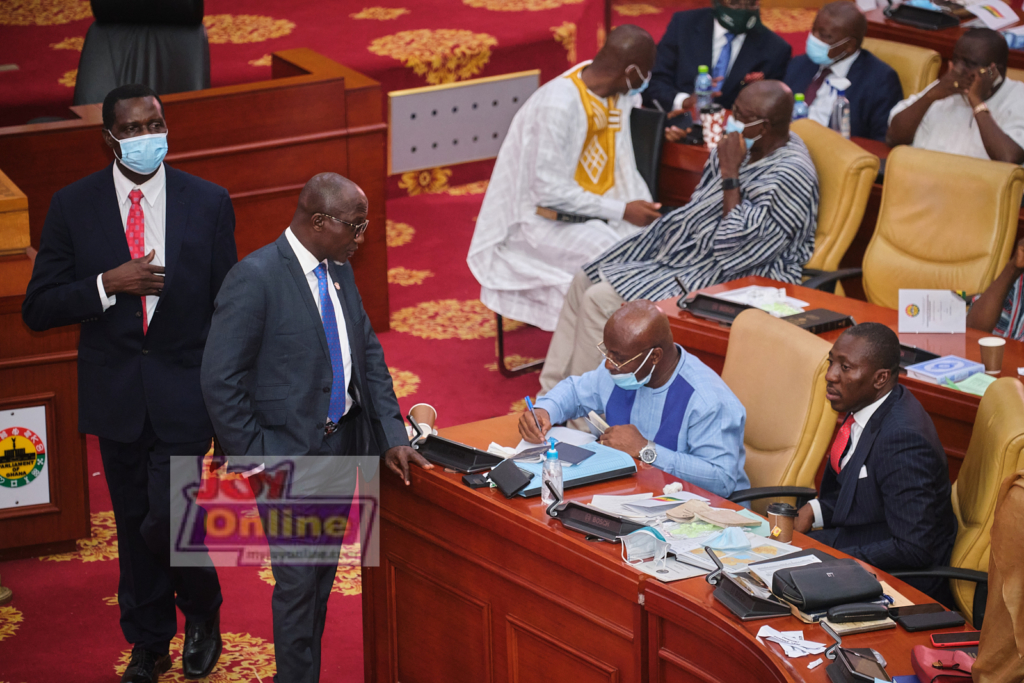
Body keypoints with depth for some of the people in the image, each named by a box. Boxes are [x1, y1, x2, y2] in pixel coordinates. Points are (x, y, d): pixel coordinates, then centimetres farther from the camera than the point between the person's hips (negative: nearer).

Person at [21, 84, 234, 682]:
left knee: (166, 520, -12)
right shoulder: (73, 206, -2)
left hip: (184, 391, -2)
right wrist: (107, 285, -20)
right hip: (115, 395, 2)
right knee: (133, 526, 13)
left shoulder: (209, 202, -2)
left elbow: (228, 307, 2)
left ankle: (203, 613, 18)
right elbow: (39, 309, -3)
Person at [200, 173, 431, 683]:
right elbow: (220, 381, -17)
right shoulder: (255, 278, -18)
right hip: (290, 456, -7)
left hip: (341, 444, 7)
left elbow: (368, 354, 12)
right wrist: (257, 460, -16)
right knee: (299, 583, -1)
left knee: (323, 577, 15)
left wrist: (391, 436, 3)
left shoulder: (339, 270, 6)